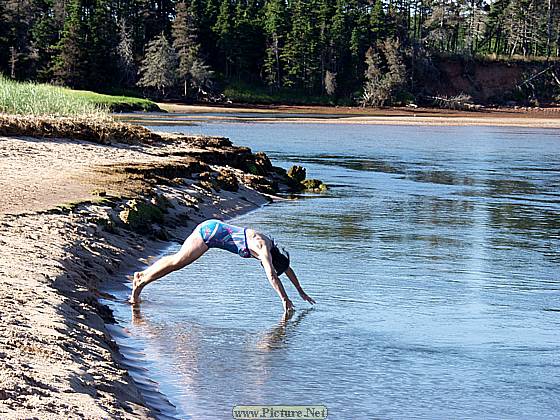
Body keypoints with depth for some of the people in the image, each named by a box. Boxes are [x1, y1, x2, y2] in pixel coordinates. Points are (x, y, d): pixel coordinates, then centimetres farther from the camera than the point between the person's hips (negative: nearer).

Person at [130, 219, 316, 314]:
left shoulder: (272, 247, 3)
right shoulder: (263, 247, -23)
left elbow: (287, 269, 16)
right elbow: (271, 275, -28)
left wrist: (301, 292, 20)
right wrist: (285, 299, -26)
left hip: (213, 229, 8)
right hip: (211, 231, -8)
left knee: (178, 261, 13)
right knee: (178, 261, -7)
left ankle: (142, 276, 21)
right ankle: (141, 281, 2)